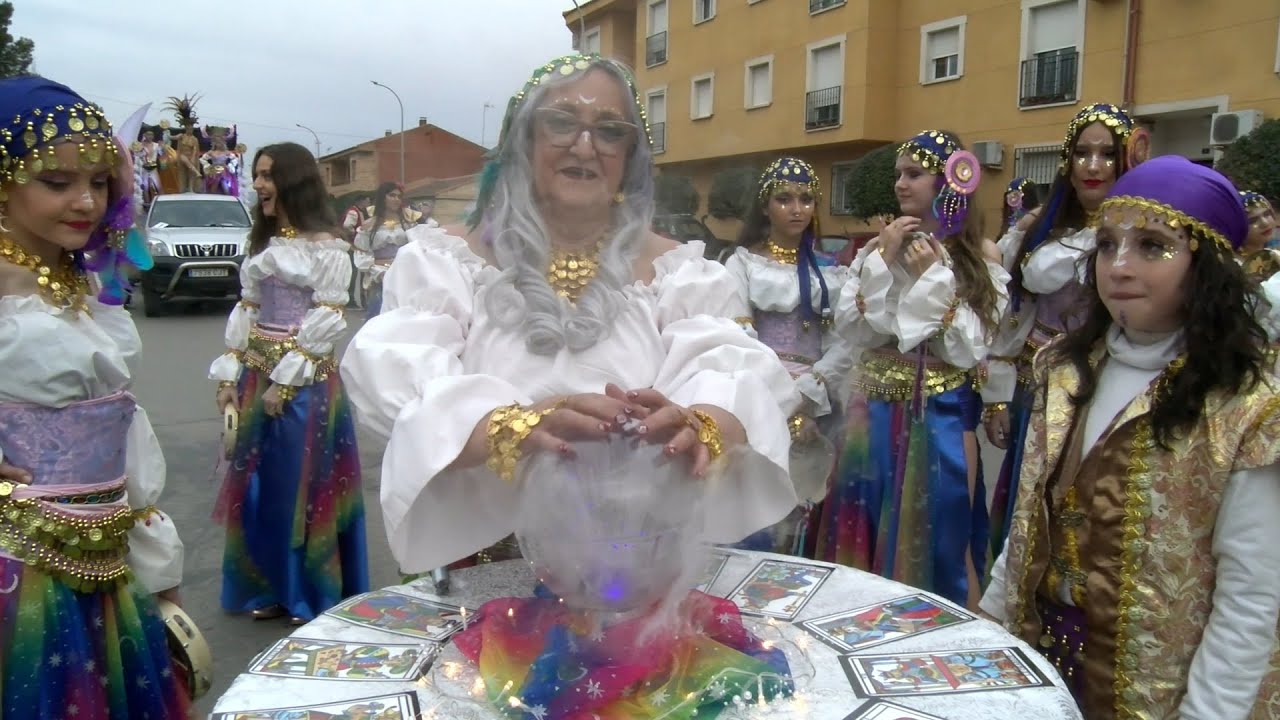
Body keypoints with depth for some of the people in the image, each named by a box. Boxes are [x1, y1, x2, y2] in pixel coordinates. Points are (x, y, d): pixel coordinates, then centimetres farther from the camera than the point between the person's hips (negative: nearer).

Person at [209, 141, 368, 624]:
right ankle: (271, 587, 25)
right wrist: (229, 376, 5)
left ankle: (312, 593, 15)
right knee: (258, 483, 11)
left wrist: (285, 380, -17)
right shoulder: (263, 243, 13)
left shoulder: (326, 247, -7)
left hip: (304, 380, -7)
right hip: (256, 376, 7)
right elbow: (245, 313, 12)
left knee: (302, 483, 1)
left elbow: (326, 323, -12)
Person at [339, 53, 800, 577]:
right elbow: (400, 386, -14)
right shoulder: (446, 261, 1)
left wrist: (697, 428, -32)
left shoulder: (676, 271, 5)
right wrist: (516, 427, -33)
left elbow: (742, 382, -10)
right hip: (482, 569, 0)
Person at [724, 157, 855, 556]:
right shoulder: (742, 263, 3)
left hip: (815, 409, 3)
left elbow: (845, 342, 3)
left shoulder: (830, 270, 12)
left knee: (802, 518, 6)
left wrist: (806, 393, -11)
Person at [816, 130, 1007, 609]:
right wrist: (883, 261, -9)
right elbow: (850, 330, -3)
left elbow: (971, 350, -11)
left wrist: (934, 277, -14)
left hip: (941, 416, -3)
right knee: (869, 531, 11)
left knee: (934, 537, 8)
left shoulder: (982, 257, -4)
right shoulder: (876, 247, 5)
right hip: (876, 412, 3)